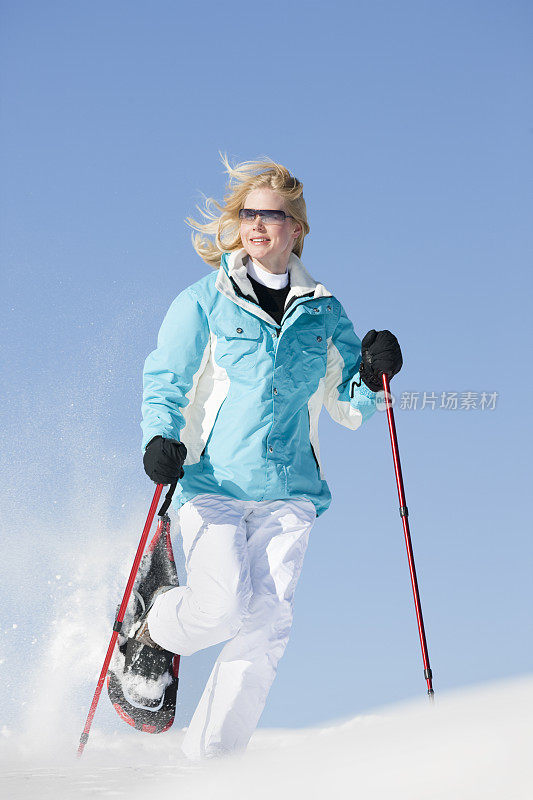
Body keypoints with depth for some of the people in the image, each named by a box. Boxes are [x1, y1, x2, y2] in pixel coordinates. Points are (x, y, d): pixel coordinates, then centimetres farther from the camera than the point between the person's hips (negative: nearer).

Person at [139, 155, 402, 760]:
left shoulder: (323, 312, 13)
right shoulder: (204, 302, 5)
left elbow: (348, 410, 16)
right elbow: (165, 383, 3)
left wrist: (370, 376, -5)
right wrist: (161, 438, -16)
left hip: (288, 490, 3)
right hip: (212, 483, -2)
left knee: (267, 623, -10)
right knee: (223, 608, -20)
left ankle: (209, 757, 2)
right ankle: (153, 630, 14)